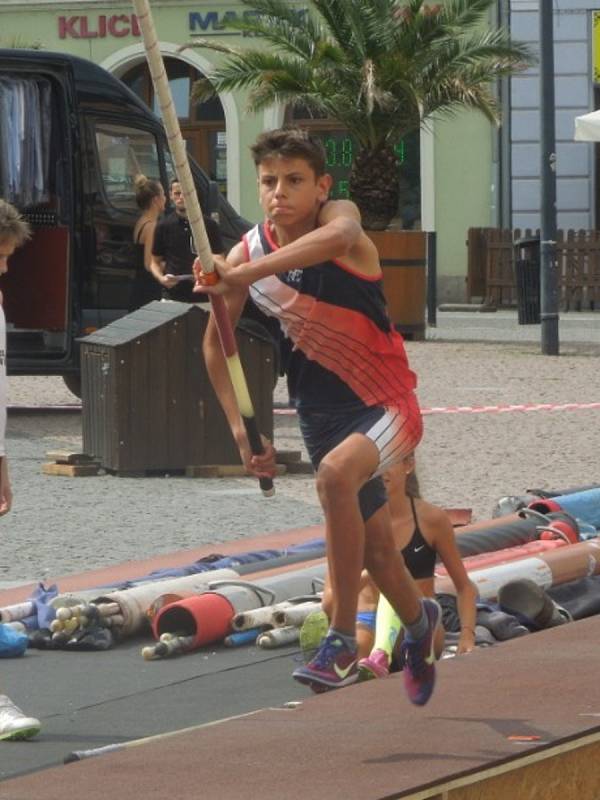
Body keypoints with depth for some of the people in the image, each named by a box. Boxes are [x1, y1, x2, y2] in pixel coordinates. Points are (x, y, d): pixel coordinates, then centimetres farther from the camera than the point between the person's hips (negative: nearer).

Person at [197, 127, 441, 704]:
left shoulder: (338, 214, -17)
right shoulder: (248, 251, -6)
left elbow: (340, 235, -45)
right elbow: (216, 342, 8)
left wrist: (243, 275, -53)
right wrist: (239, 426, -1)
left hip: (387, 403, -5)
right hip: (321, 412, 5)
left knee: (335, 474, -35)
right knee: (375, 551, 16)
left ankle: (342, 642, -25)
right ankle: (418, 621, 51)